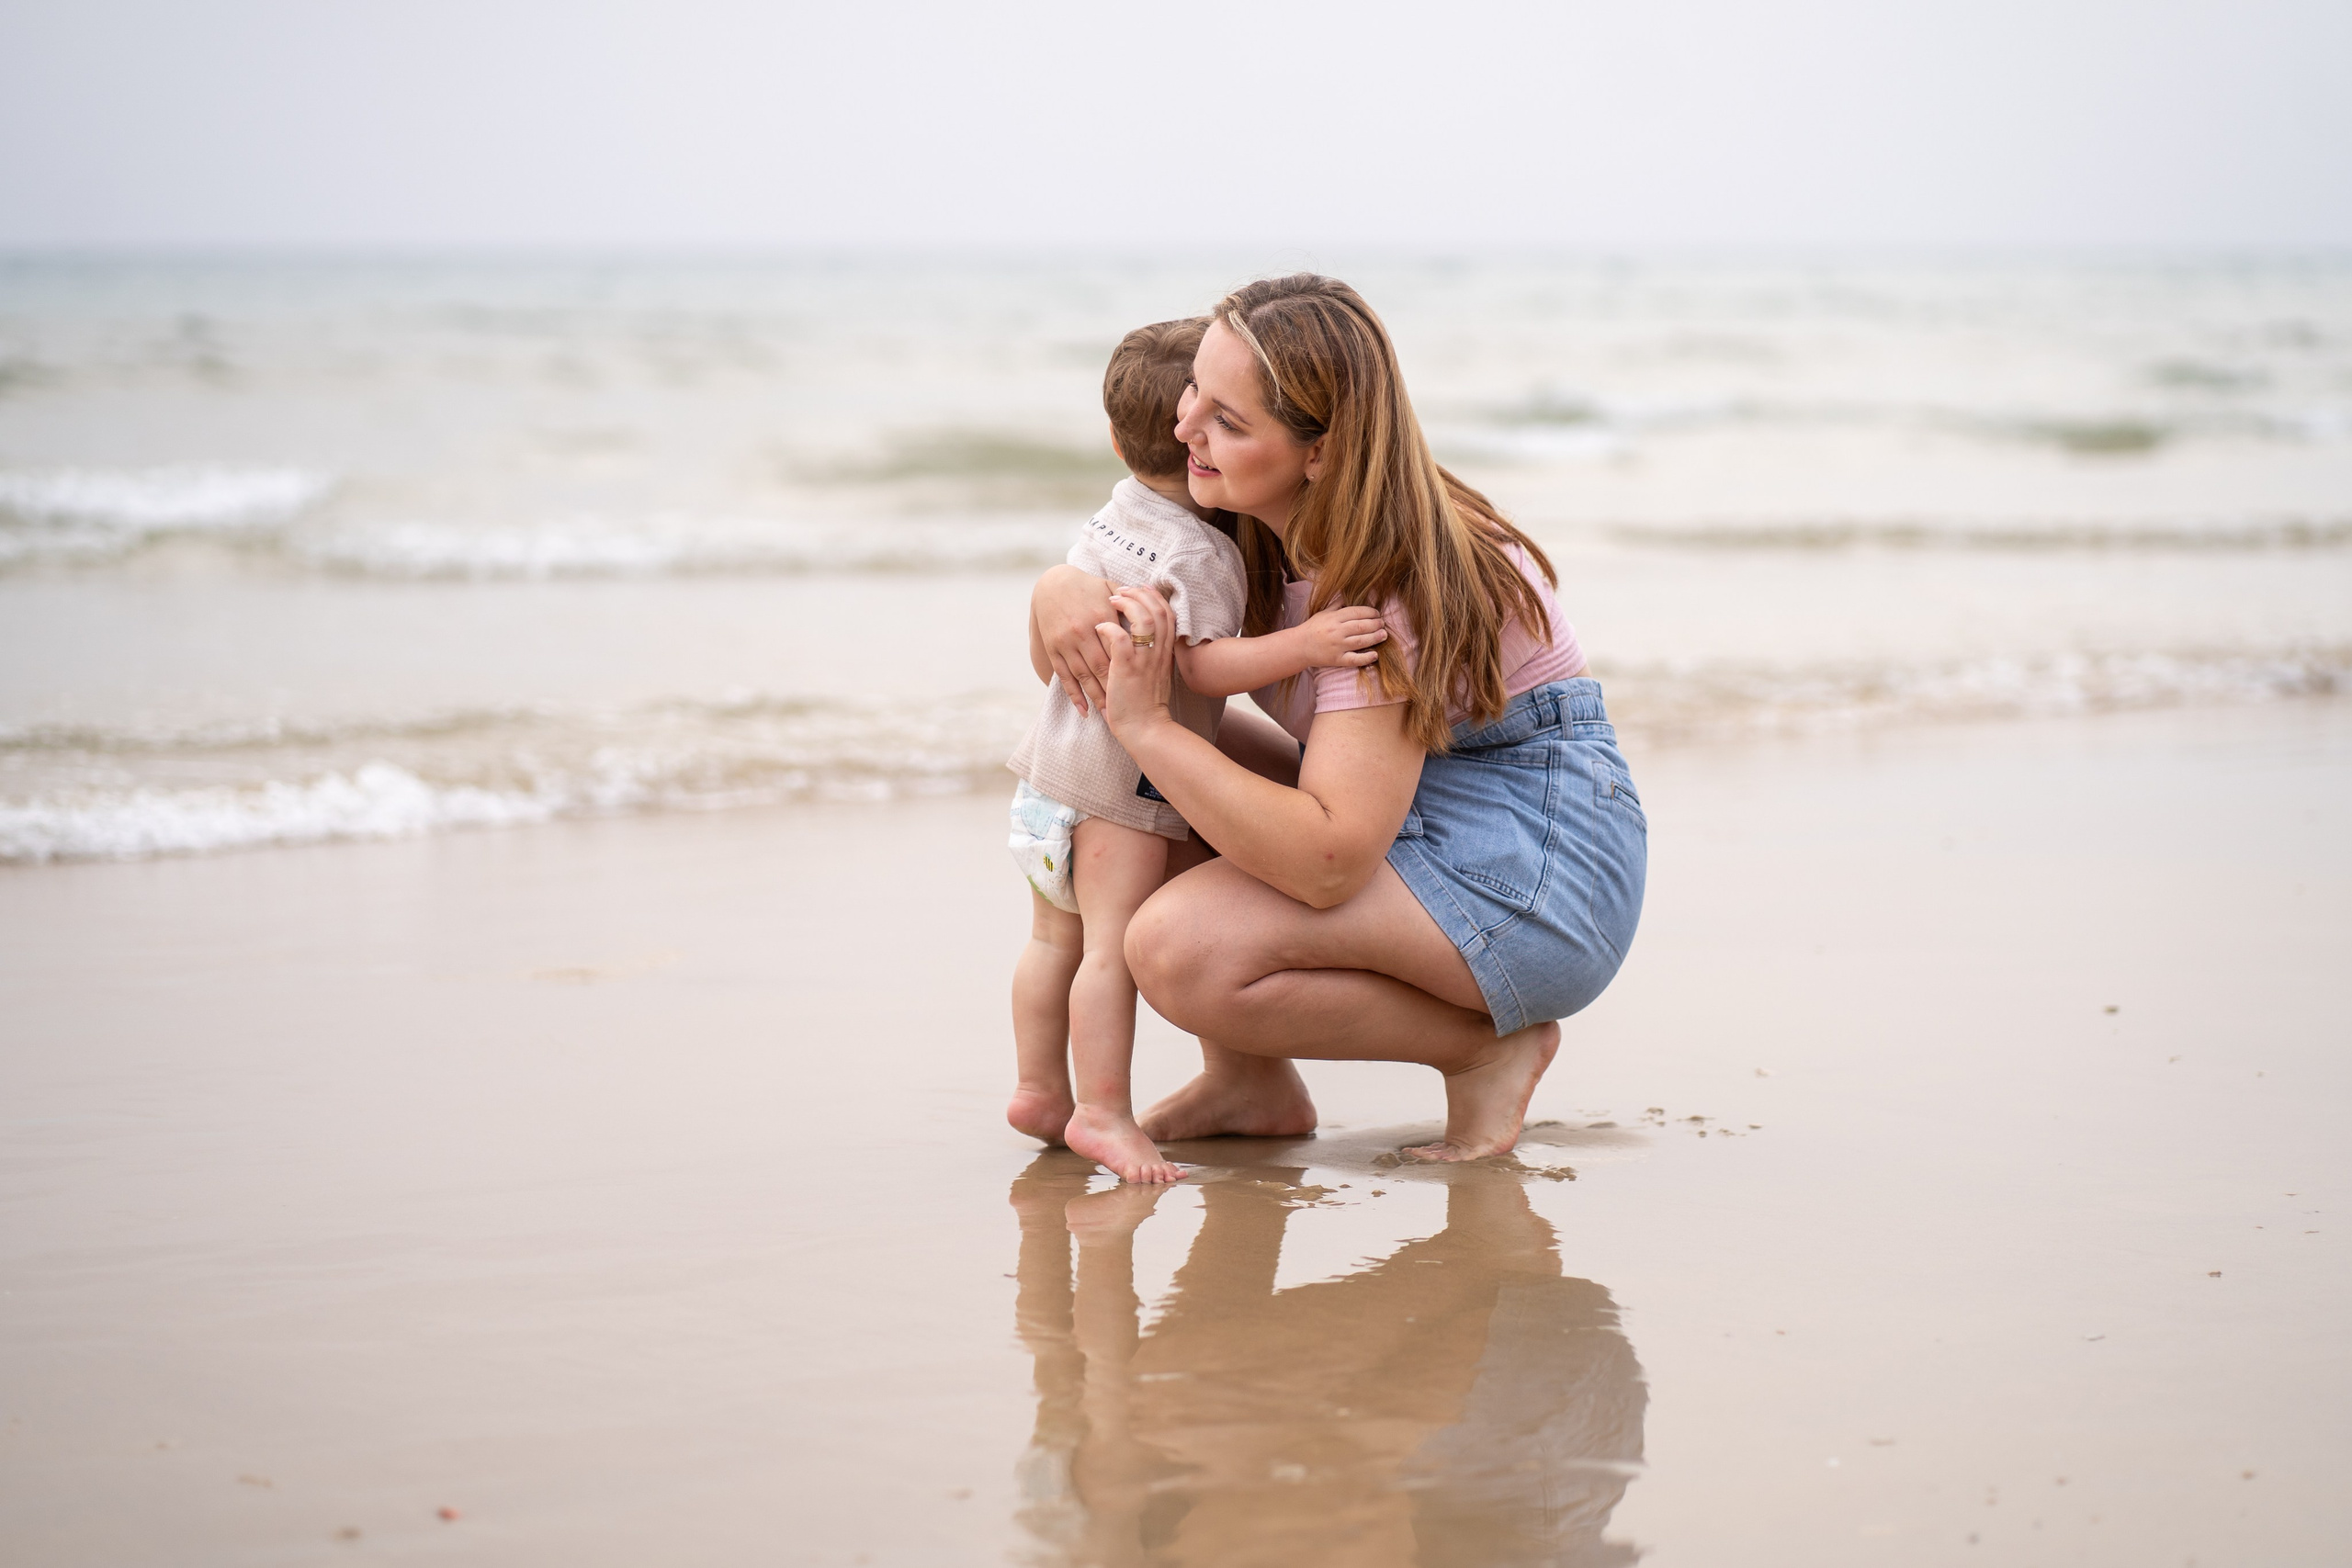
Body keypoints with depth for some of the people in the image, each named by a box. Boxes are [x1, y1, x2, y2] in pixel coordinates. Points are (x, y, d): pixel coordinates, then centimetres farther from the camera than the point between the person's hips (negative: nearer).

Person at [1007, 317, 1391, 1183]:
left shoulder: (1110, 518, 10)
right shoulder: (1200, 552, -19)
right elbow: (1206, 664, -26)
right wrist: (1303, 644, -34)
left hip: (1054, 756, 10)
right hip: (1122, 781, -10)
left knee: (1056, 938, 16)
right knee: (1115, 942, -10)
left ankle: (1040, 1089, 25)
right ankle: (1103, 1111, -12)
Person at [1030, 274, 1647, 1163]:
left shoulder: (1390, 588, -26)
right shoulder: (1262, 524, -1)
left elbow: (1329, 860, -34)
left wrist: (1146, 726, -33)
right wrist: (1060, 590, -16)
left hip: (1538, 873, -9)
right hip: (1418, 827, 9)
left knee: (1180, 950, -26)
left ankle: (1487, 1047, -7)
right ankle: (1252, 1083, 5)